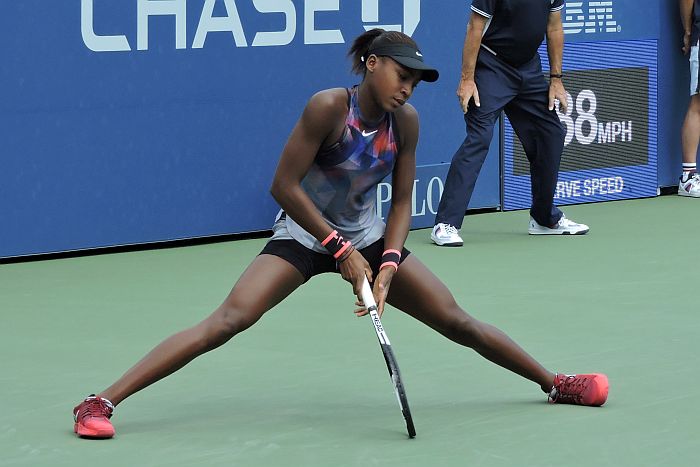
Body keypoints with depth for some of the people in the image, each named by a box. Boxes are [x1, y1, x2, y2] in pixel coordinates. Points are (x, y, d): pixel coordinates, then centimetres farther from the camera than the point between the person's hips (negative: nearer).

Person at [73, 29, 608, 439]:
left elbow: (401, 202, 0)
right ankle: (102, 402, -26)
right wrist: (340, 248, -20)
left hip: (368, 239, 5)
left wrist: (388, 265, -16)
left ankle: (555, 383, 23)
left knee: (457, 321, 4)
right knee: (228, 321, -23)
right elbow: (284, 187, -21)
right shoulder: (329, 107, -23)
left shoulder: (406, 121, -8)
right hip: (304, 234, -5)